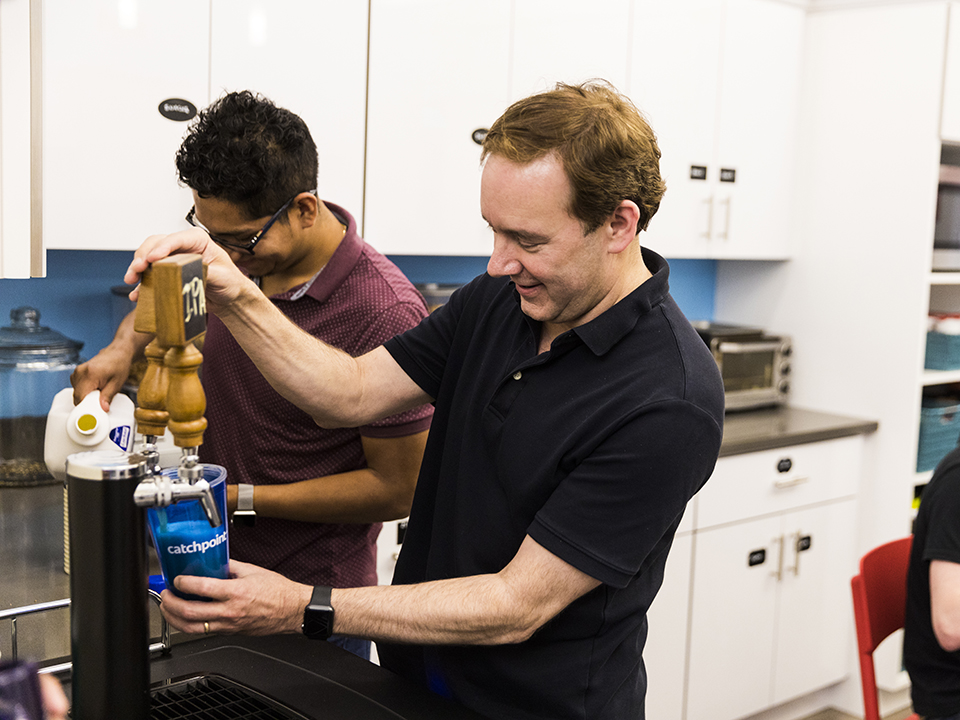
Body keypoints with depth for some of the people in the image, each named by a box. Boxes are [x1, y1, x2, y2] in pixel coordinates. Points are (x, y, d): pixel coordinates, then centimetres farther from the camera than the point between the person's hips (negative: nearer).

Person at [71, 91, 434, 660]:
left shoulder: (386, 314, -26)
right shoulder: (240, 254, -6)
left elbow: (396, 489, -19)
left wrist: (237, 498, -18)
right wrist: (124, 345, -2)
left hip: (312, 596, -6)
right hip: (213, 568, 7)